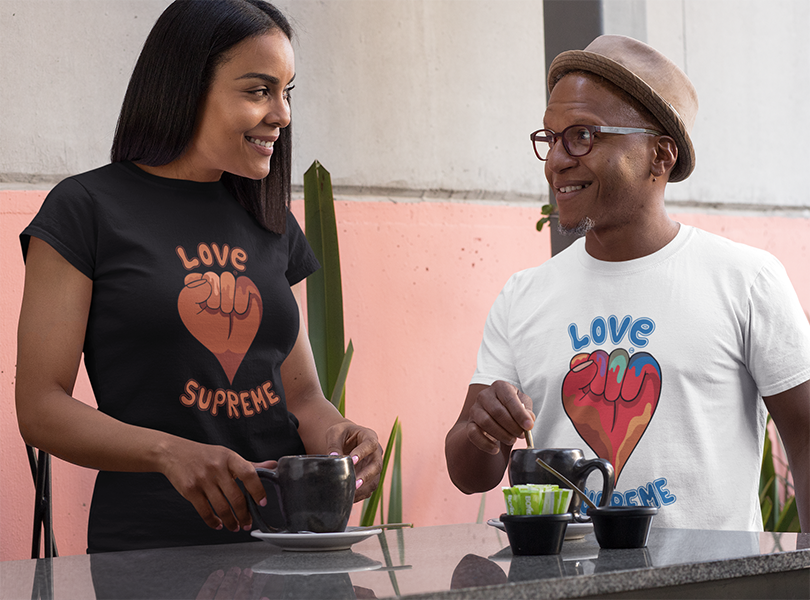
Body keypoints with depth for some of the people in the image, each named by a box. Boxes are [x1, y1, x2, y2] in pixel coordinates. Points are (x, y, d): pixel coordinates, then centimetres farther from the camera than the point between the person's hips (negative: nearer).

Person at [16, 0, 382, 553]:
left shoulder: (273, 226, 18)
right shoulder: (87, 210, 0)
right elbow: (41, 409, -5)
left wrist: (333, 437, -4)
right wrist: (168, 452, -21)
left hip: (285, 538, 6)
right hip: (149, 544, -5)